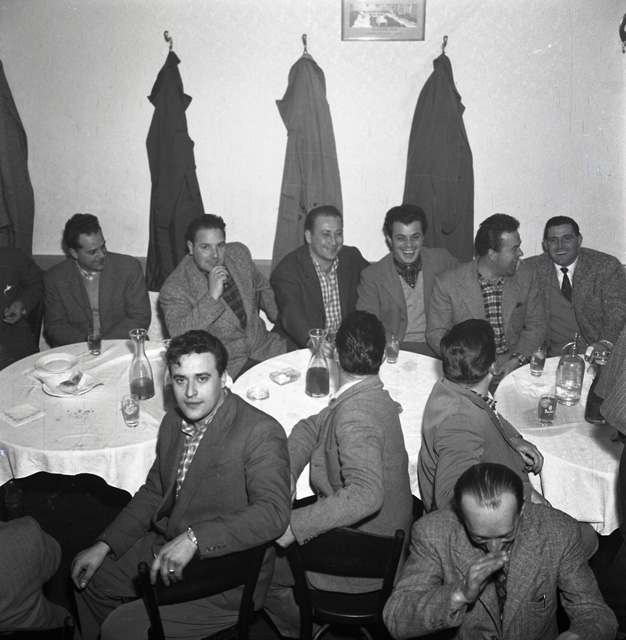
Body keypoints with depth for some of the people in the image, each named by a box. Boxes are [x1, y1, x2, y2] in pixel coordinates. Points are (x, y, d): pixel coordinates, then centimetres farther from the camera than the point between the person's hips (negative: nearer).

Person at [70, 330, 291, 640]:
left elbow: (273, 512, -33)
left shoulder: (260, 432, -24)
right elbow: (153, 493, 13)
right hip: (164, 549, 8)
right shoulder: (173, 422, 2)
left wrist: (193, 538, -38)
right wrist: (104, 545, 7)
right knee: (90, 578, 20)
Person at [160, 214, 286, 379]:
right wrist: (212, 296, -31)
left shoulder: (239, 253, 3)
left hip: (265, 348, 5)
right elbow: (179, 335, -27)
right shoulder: (174, 289, -14)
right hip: (224, 367, -5)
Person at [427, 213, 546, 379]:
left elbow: (536, 326, 10)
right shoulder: (447, 284, -5)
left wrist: (517, 359, -8)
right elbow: (436, 334, -2)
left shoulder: (526, 277, 6)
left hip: (514, 366, 3)